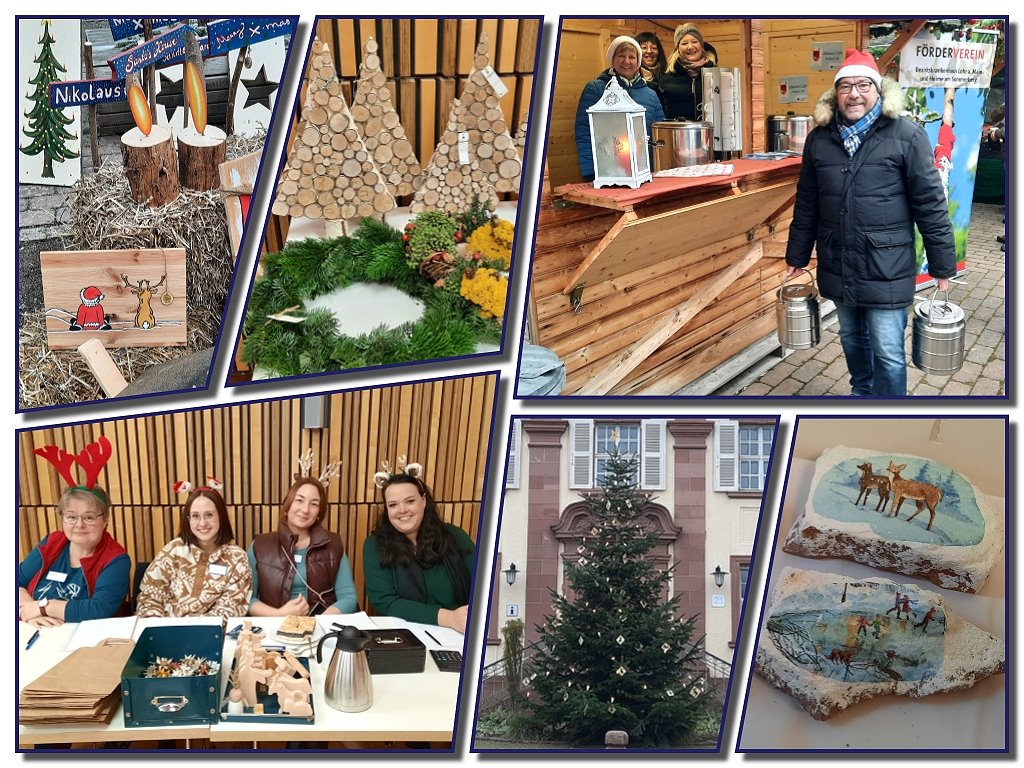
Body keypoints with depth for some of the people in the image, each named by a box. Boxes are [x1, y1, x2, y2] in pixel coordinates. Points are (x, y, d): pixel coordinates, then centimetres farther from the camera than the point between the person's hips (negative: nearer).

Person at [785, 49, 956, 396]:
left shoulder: (906, 136, -8)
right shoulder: (819, 139, 5)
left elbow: (930, 203, -7)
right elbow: (806, 204, 12)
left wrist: (942, 266, -6)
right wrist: (796, 258, 14)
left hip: (886, 270, -4)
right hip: (838, 267, 5)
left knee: (888, 354, 0)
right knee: (852, 340, 20)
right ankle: (862, 392, 43)